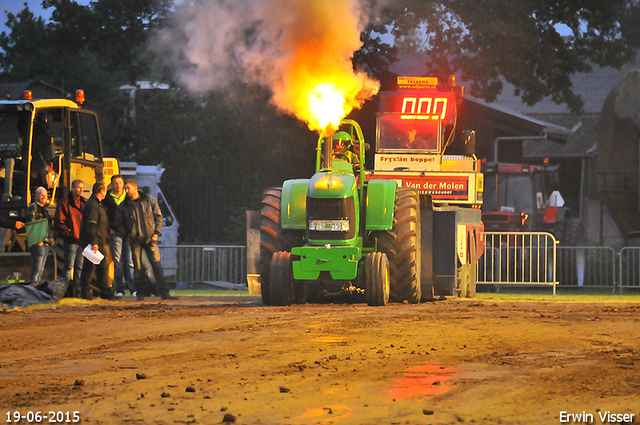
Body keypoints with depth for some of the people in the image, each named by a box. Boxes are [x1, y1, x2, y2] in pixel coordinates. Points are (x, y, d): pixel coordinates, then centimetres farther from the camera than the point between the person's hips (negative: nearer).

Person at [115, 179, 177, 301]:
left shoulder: (150, 200, 3)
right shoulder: (124, 206, 5)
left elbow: (158, 216, 8)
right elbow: (119, 223, 12)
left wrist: (156, 232, -1)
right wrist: (126, 235, 1)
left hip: (150, 238, -1)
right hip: (135, 240, 1)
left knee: (157, 264, -7)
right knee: (138, 267, 1)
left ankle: (164, 292, -9)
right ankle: (140, 292, 12)